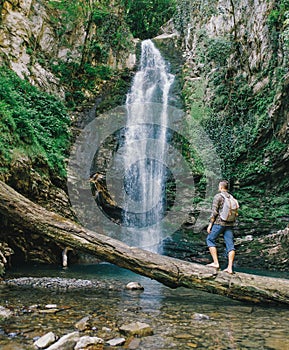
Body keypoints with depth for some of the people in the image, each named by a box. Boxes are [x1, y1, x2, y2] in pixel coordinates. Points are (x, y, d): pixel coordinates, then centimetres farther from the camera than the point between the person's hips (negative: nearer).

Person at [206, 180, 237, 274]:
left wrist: (210, 224, -8)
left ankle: (216, 263, 1)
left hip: (219, 223, -6)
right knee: (230, 245, 4)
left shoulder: (218, 196, -7)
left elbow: (214, 211, -12)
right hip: (229, 224, 6)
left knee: (210, 240, 8)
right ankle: (230, 267, 1)